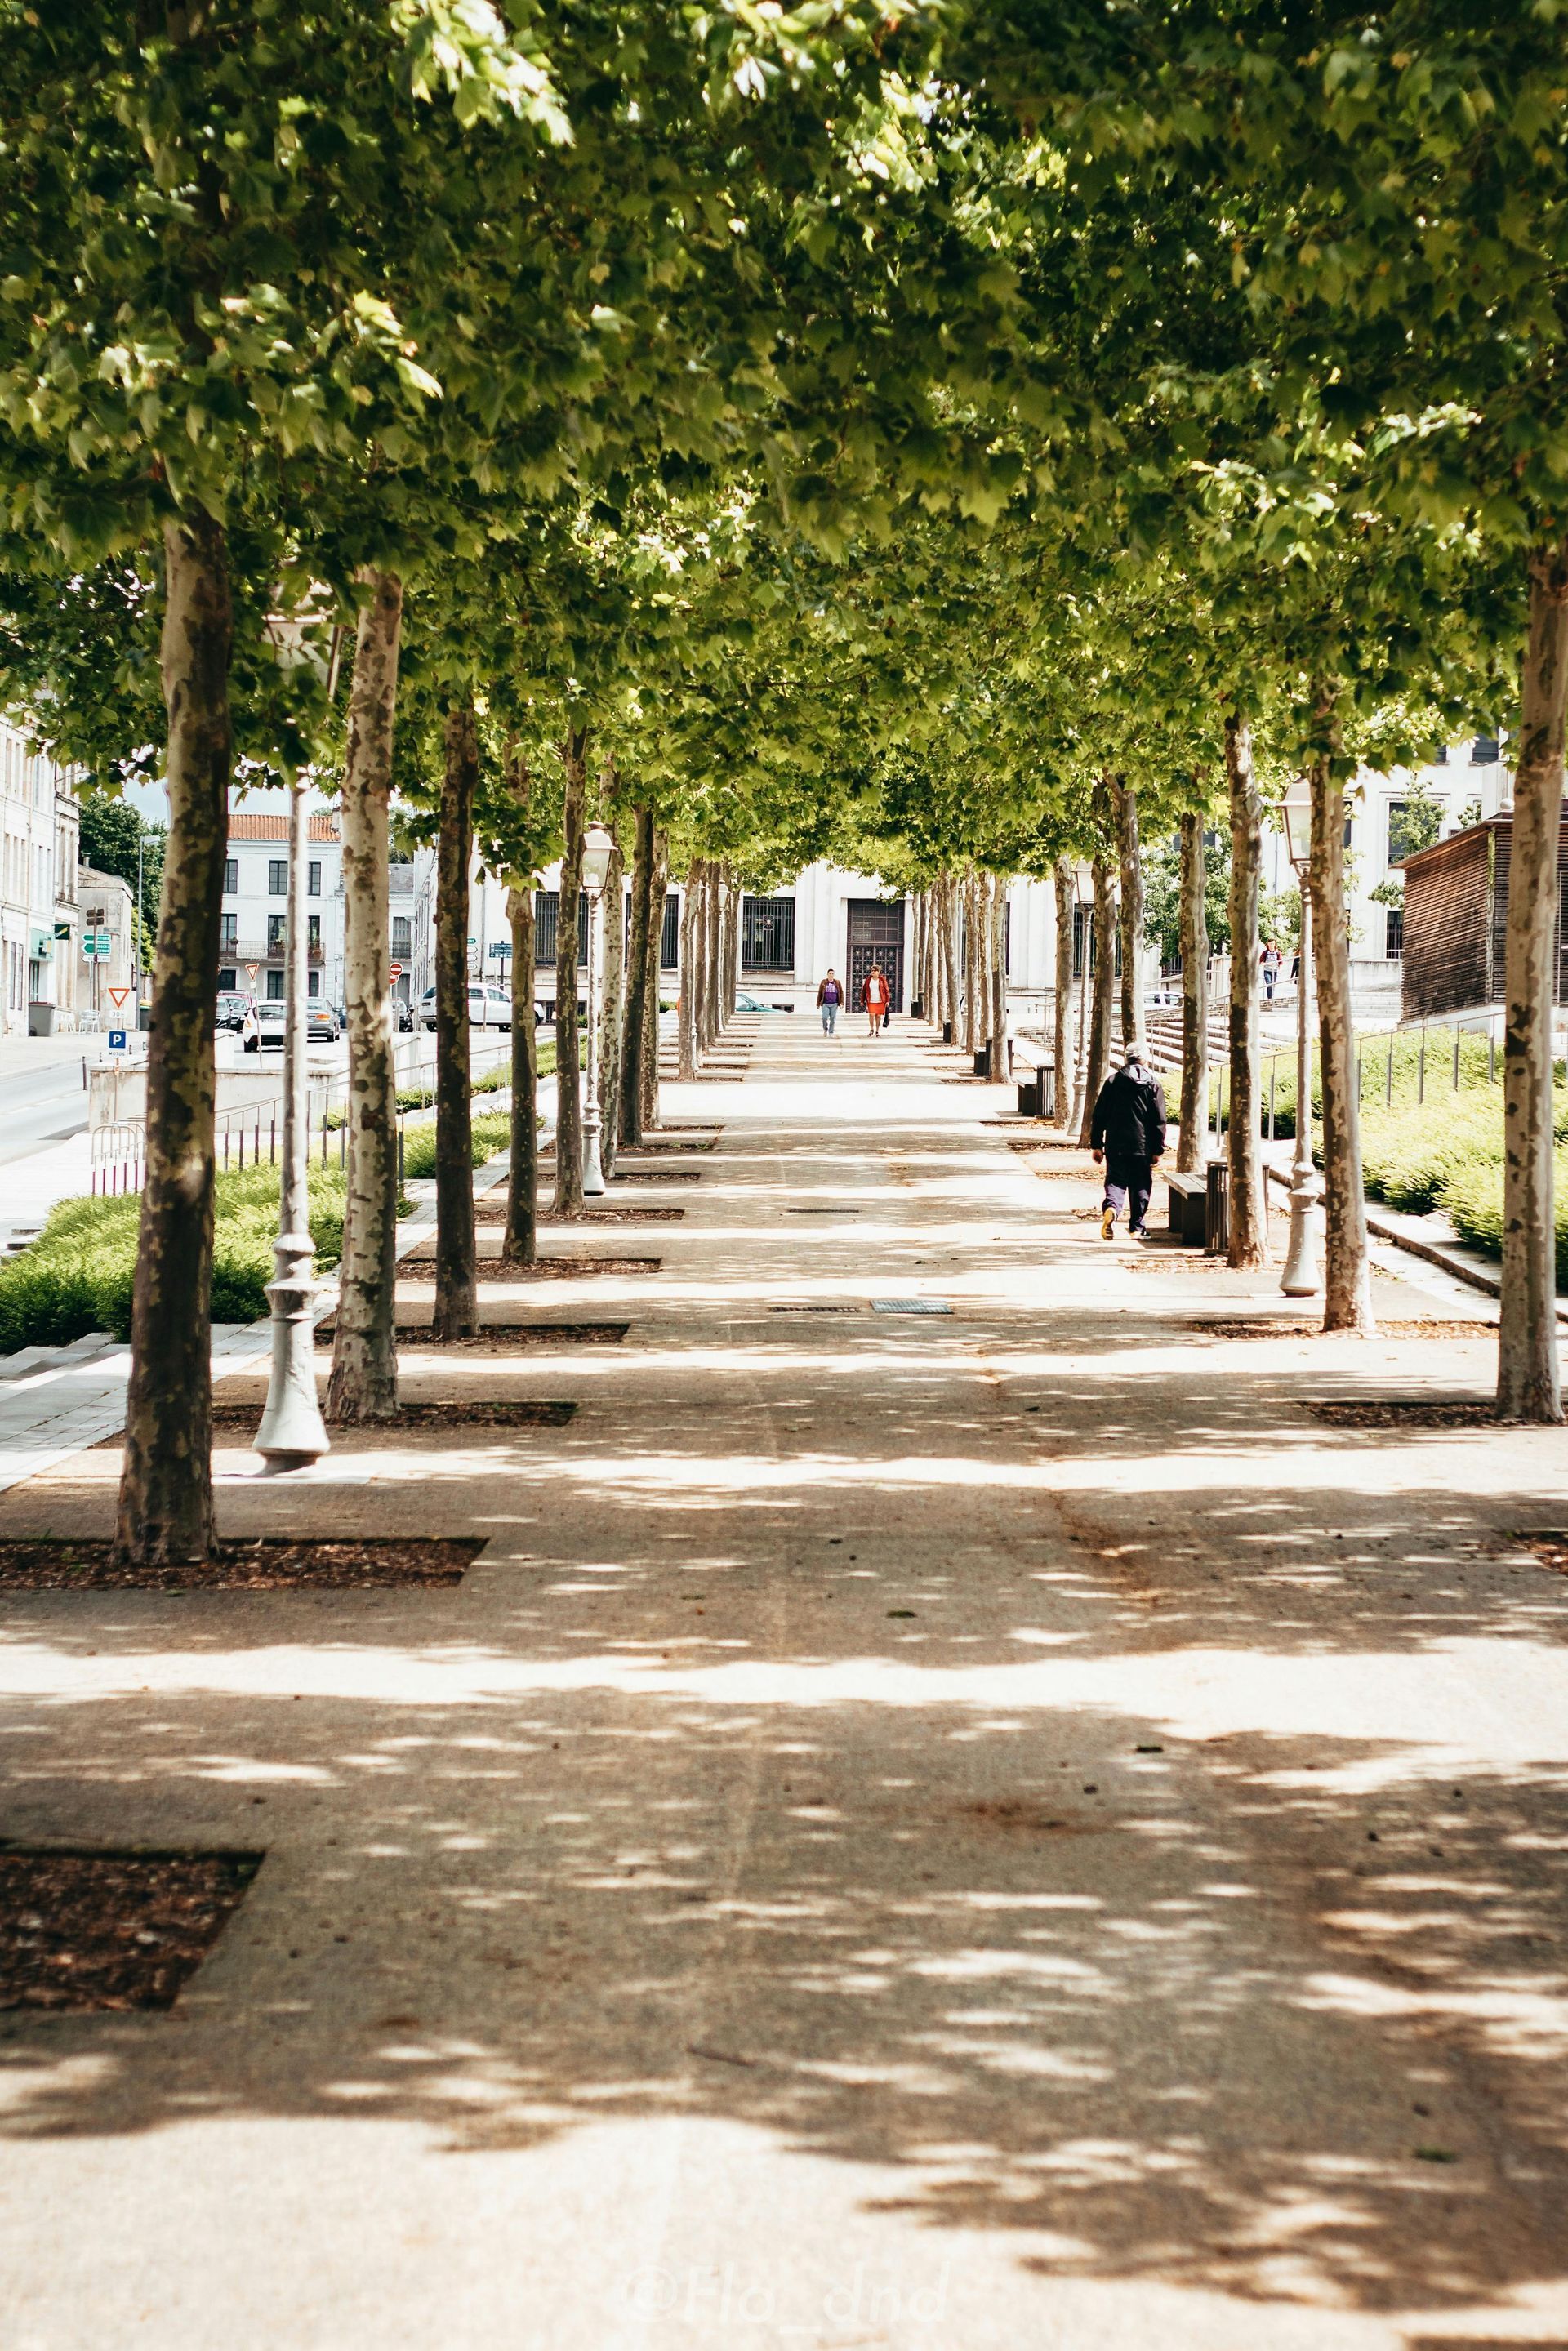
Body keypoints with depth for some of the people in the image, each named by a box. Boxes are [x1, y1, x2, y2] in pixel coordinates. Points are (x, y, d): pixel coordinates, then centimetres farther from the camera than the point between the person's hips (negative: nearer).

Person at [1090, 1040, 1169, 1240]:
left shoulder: (1112, 1082, 4)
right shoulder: (1153, 1084, 0)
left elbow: (1099, 1116, 4)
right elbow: (1159, 1120, -3)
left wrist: (1096, 1145, 10)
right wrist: (1158, 1150, 1)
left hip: (1115, 1146, 1)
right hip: (1143, 1146, -1)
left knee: (1115, 1180, 4)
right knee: (1140, 1186, 11)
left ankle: (1111, 1207, -25)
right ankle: (1137, 1227, 15)